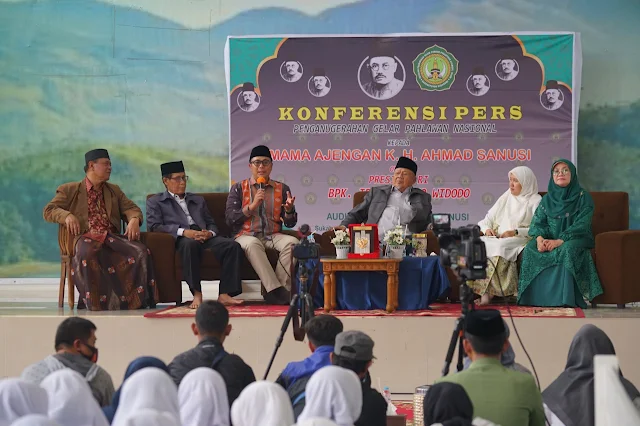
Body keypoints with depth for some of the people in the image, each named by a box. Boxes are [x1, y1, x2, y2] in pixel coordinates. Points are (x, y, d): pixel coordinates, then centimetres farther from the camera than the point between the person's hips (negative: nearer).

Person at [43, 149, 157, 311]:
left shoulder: (114, 190, 29)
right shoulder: (70, 190, 16)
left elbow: (132, 208, 20)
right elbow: (48, 210, 10)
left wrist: (134, 220, -5)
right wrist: (67, 215, -12)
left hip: (112, 236, 4)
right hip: (86, 237, -4)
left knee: (141, 252, -27)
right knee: (85, 255, -42)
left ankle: (135, 300, -24)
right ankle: (93, 302, -34)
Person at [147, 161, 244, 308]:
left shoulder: (198, 200, 33)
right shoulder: (155, 202, 18)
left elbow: (212, 224, 27)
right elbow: (154, 226, 1)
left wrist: (210, 233, -1)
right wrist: (183, 231, -14)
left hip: (204, 236, 5)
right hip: (181, 239, -5)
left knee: (233, 245, -25)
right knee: (190, 244, -42)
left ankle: (224, 294, -31)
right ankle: (197, 294, -40)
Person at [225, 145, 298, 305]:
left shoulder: (282, 189, 14)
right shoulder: (238, 188, 9)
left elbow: (290, 224, 11)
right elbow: (230, 219, 0)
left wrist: (289, 209, -12)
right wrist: (252, 206, -12)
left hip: (273, 236, 2)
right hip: (246, 236, -2)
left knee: (292, 242, -30)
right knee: (253, 244, -38)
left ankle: (281, 289, -30)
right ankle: (276, 291, -42)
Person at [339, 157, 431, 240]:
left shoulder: (423, 198, 23)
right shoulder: (376, 192, 23)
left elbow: (428, 223, 23)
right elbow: (356, 214, 22)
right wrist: (344, 226, 3)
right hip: (377, 242, 2)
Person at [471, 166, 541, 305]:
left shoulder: (535, 201, 6)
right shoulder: (506, 198, 24)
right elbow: (487, 219, 23)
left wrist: (516, 232, -18)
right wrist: (487, 229, 0)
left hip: (520, 240, -5)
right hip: (497, 238, 5)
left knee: (499, 247, -37)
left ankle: (489, 291, -32)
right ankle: (485, 291, -33)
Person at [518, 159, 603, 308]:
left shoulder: (583, 197, 1)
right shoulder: (547, 198, 14)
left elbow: (582, 225, -11)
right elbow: (537, 222, 4)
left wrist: (560, 241, -26)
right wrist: (539, 238, -21)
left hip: (575, 241, -4)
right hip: (549, 240, 4)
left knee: (566, 250, -39)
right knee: (530, 249, -27)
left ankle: (565, 300, -39)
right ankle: (534, 298, -29)